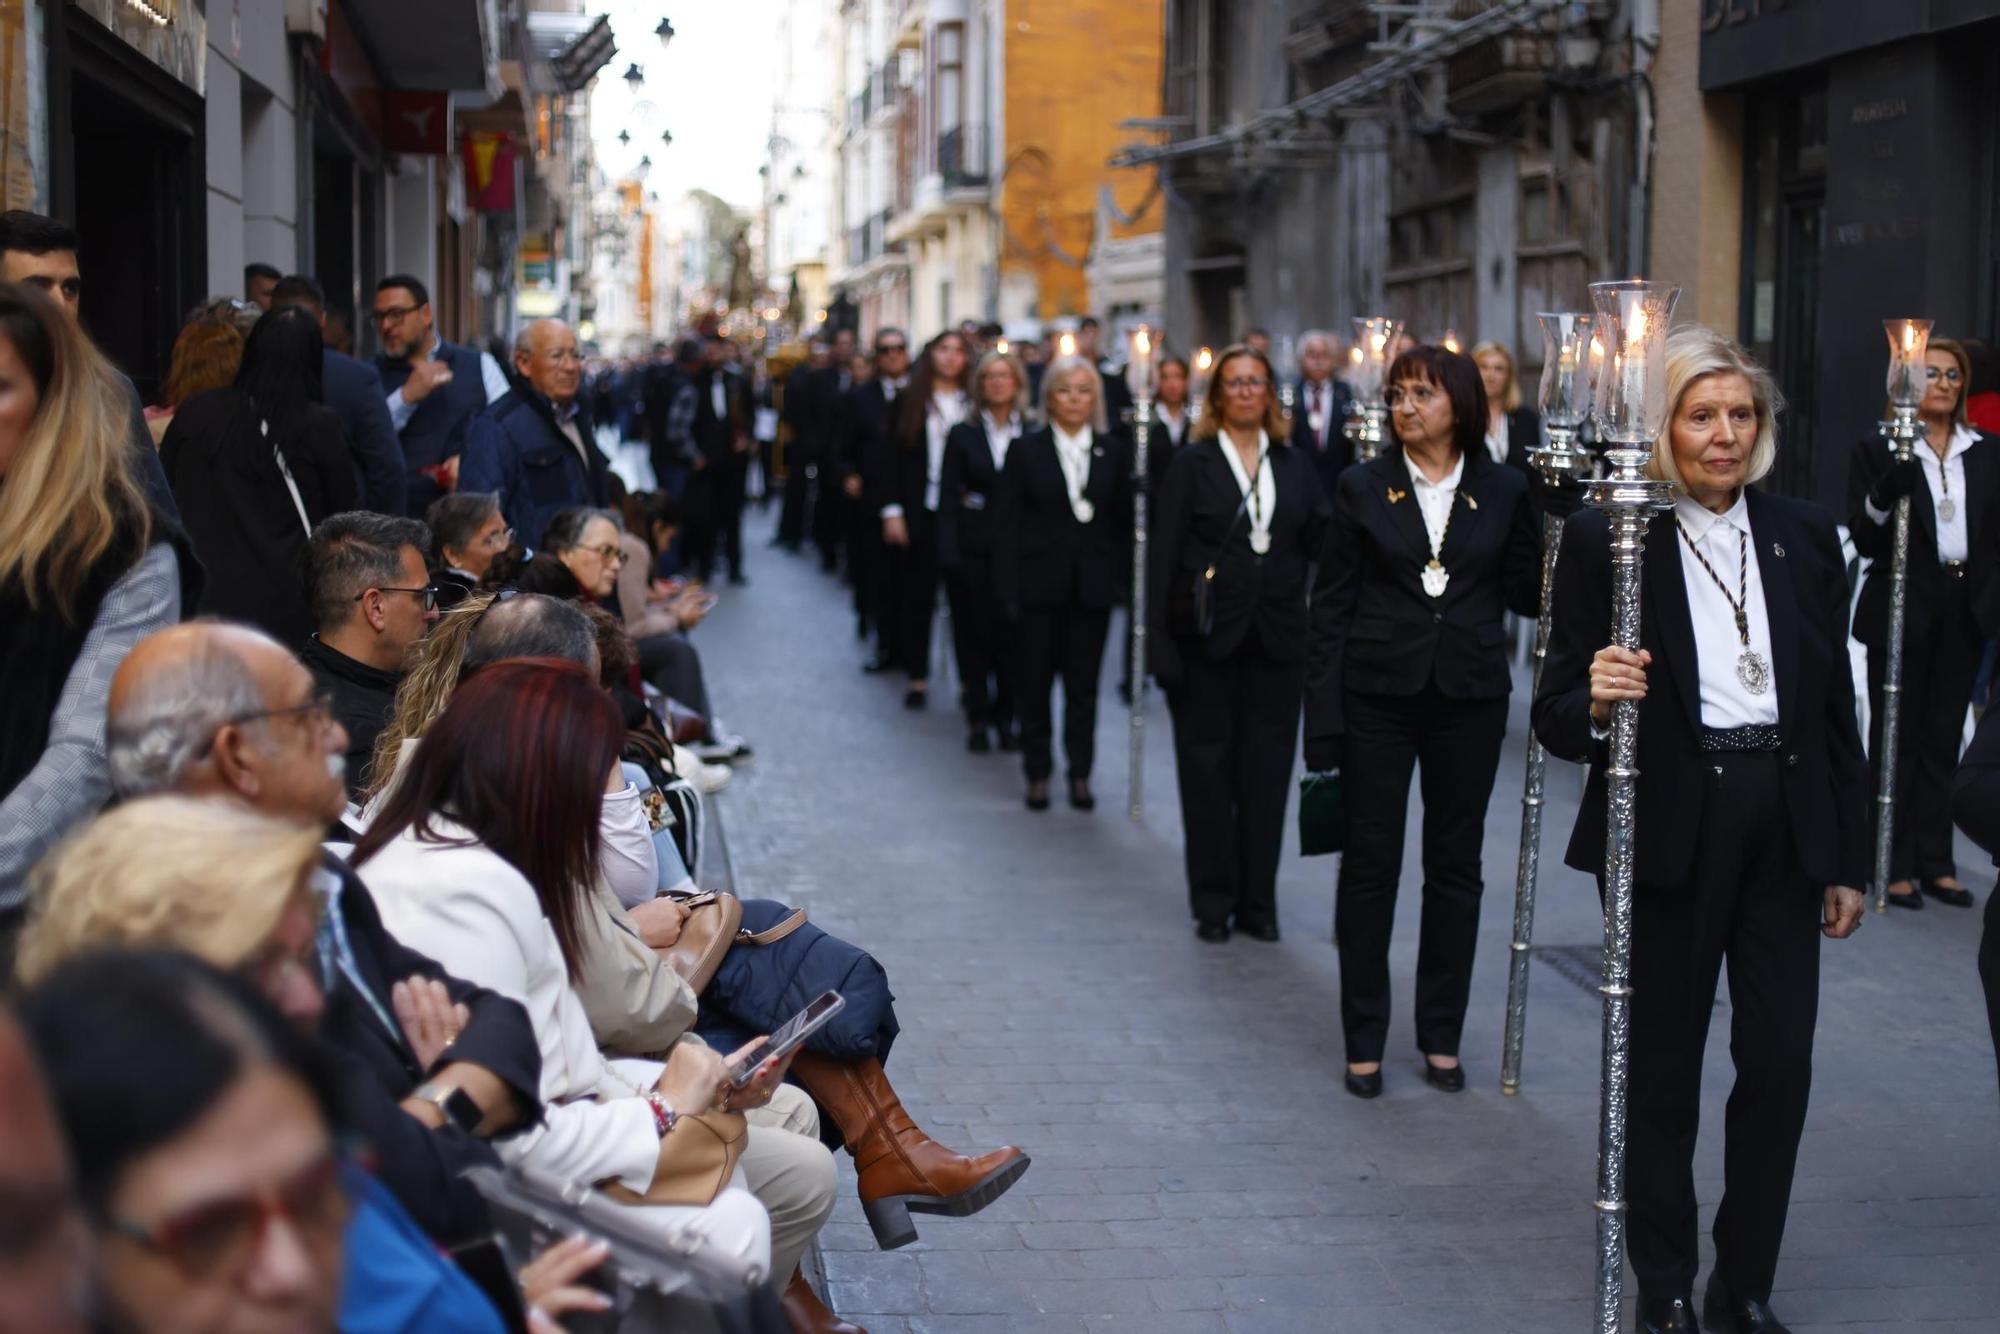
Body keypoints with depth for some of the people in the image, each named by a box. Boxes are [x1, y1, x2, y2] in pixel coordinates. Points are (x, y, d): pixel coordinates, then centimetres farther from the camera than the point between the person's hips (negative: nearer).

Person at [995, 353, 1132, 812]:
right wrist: (1008, 590, -7)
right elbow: (1006, 525, -2)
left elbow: (1125, 517, 3)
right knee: (1035, 683, 6)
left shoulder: (1113, 451, 4)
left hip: (1092, 585, 1)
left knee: (1084, 685, 6)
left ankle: (1080, 773, 17)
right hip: (1040, 584, -1)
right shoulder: (1026, 451, 0)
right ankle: (1038, 772, 18)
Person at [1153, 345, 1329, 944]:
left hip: (1276, 641, 3)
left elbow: (1322, 542, 3)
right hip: (1208, 640, -2)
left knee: (1267, 772, 6)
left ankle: (1259, 902, 16)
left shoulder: (1295, 466, 10)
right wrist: (1161, 639, -11)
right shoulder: (1192, 465, 1)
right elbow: (1166, 553, -3)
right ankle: (1212, 903, 14)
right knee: (1207, 774, 4)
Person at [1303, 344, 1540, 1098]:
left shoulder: (1502, 492, 2)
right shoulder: (1362, 488, 0)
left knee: (1456, 866, 9)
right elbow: (1332, 606, -1)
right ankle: (1364, 1041, 13)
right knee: (1370, 864, 4)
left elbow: (1526, 594, 4)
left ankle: (1442, 1037, 20)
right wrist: (1323, 718, -7)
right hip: (1378, 696, -1)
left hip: (1468, 698, 1)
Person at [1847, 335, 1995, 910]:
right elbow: (1865, 540, -7)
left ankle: (1935, 862, 15)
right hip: (1903, 610, -4)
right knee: (1897, 738, 2)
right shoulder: (1879, 450, -3)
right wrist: (1884, 495, -26)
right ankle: (1895, 865, 6)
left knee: (1942, 738, 9)